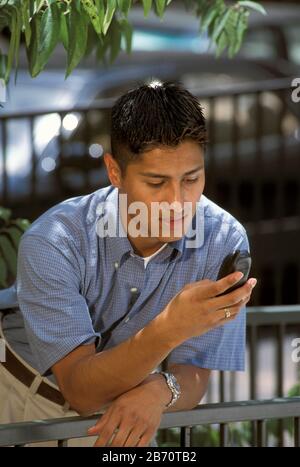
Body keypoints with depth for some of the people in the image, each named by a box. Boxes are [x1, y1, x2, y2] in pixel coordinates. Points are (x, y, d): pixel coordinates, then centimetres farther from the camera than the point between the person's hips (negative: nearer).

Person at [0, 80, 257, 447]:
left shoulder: (224, 241, -18)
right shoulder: (52, 243, -25)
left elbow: (193, 376, -13)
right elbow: (81, 391, -29)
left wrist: (159, 391, -37)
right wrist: (169, 329, -44)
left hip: (129, 415, 1)